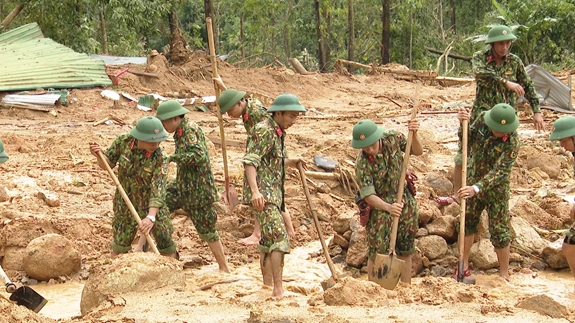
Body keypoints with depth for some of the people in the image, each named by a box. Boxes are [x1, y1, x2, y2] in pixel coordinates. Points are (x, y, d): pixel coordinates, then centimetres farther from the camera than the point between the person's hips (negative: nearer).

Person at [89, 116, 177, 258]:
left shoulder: (159, 157, -25)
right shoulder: (123, 141, -17)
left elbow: (158, 190, -31)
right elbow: (106, 165, -2)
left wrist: (151, 217, -43)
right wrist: (99, 155, -25)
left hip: (153, 207, -2)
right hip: (125, 205, 2)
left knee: (167, 246, 4)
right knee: (120, 246, 13)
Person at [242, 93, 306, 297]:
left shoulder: (277, 132, 16)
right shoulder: (264, 131, -14)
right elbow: (249, 162, -24)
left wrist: (289, 162, 13)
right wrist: (255, 191, -35)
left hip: (273, 193, 10)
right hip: (262, 195, -10)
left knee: (268, 238, 16)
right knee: (278, 236, -17)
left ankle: (268, 282, 25)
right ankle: (278, 289, -20)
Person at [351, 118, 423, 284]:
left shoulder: (393, 138, -10)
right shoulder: (362, 163, -22)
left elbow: (418, 152, 0)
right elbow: (368, 195, -22)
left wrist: (414, 134, -19)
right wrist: (388, 207, -37)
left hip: (406, 203, 4)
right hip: (380, 209, -4)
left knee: (405, 253, 14)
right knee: (376, 255, 3)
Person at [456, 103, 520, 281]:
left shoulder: (512, 141, -28)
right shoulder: (483, 119, -14)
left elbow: (500, 172, -33)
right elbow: (468, 142, -1)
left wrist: (477, 188, -43)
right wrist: (464, 124, -20)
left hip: (496, 189, -5)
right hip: (473, 183, 5)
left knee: (499, 232, 3)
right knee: (467, 223, 16)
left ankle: (504, 274, 20)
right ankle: (464, 265, 33)